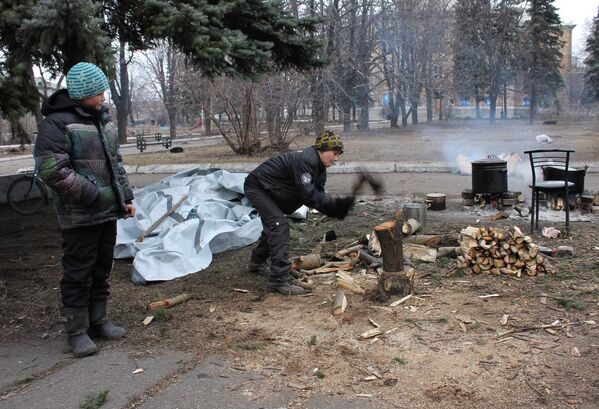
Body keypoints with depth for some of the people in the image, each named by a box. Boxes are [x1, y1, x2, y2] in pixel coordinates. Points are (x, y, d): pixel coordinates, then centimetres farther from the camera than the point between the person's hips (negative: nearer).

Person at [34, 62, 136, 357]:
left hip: (108, 212, 8)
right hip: (79, 216, -7)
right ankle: (76, 331, 14)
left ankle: (98, 321, 29)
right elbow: (52, 170, -19)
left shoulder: (103, 120, 13)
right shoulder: (57, 123, -12)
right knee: (78, 274, 1)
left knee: (101, 270, 16)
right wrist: (92, 195, -19)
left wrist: (125, 198, 14)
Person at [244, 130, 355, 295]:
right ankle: (278, 281, -19)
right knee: (279, 225, -20)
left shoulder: (319, 167, 0)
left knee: (272, 225, 24)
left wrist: (338, 208, -19)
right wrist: (339, 203, -35)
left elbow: (318, 195, -3)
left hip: (268, 191, 11)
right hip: (257, 187, -11)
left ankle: (257, 262, 48)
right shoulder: (305, 160, -31)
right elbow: (310, 197, -35)